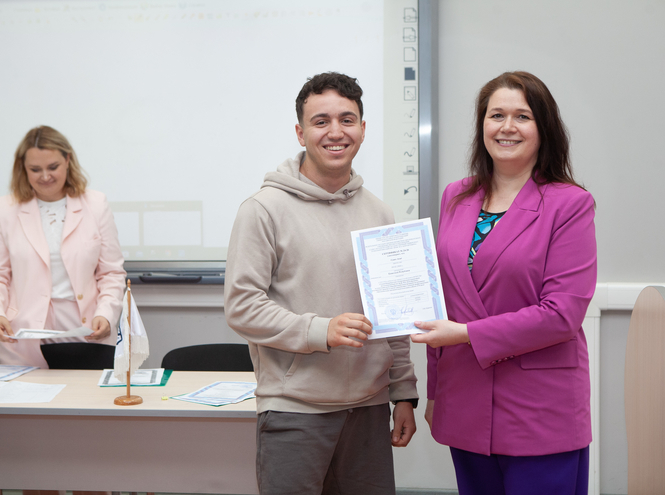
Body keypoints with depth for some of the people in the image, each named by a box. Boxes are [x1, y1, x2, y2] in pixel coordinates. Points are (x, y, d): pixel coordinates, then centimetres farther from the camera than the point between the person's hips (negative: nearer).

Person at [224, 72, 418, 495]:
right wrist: (320, 331, -20)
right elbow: (241, 306, -10)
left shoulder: (378, 213, 11)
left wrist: (404, 394, 12)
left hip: (369, 409, 5)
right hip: (294, 411, -5)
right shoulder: (266, 209, -5)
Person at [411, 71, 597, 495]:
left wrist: (467, 334, -16)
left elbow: (562, 313, -13)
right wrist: (434, 392, 14)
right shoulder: (455, 199, 9)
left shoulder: (570, 204, -6)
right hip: (465, 409, 5)